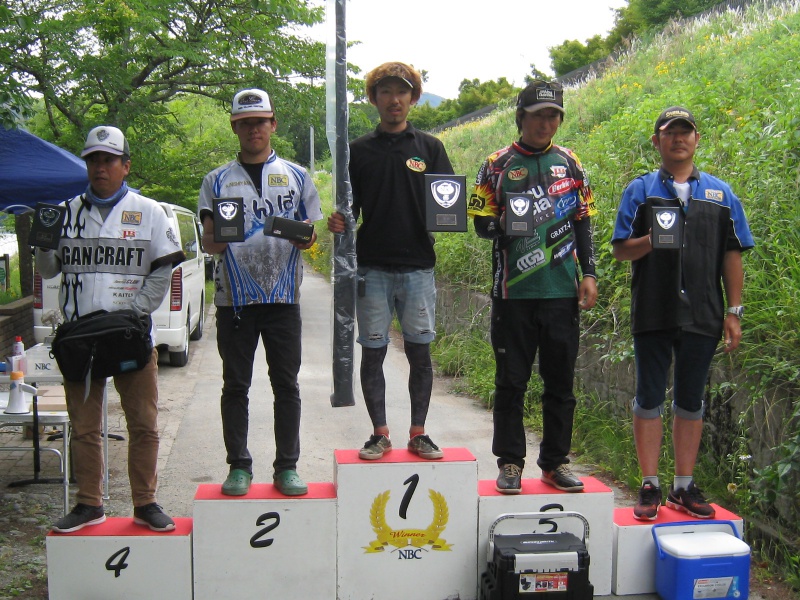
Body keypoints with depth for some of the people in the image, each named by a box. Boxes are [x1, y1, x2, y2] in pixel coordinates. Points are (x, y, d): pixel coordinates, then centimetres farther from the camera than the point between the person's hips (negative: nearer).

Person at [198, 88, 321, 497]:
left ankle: (287, 467, 12)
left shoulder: (297, 177, 11)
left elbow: (314, 233, 12)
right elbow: (208, 242, 6)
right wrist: (217, 239, -17)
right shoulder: (217, 181, 10)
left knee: (286, 383, 3)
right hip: (234, 297, 0)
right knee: (235, 385, 5)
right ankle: (239, 466, 15)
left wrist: (307, 237, -11)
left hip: (283, 296, 0)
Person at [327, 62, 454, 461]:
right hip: (372, 267, 0)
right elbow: (350, 209, 10)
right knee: (372, 353, 3)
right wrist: (339, 222, -12)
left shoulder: (429, 147, 9)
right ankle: (380, 433, 15)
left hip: (419, 266, 0)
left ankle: (418, 433, 15)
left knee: (420, 352, 4)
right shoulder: (359, 150, 10)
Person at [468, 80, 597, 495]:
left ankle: (555, 463, 18)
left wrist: (588, 274, 6)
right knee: (511, 381, 3)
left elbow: (583, 222, 14)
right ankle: (510, 463, 13)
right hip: (514, 292, -2)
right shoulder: (498, 165, 5)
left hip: (562, 291, 2)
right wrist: (502, 226, -17)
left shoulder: (569, 163, 13)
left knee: (560, 380, 6)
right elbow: (480, 222, 3)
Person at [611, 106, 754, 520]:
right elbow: (620, 249, 2)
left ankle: (684, 486, 19)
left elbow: (732, 256, 10)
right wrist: (648, 242, -19)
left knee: (691, 401, 9)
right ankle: (650, 486, 12)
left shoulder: (720, 193, 11)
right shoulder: (640, 190, 7)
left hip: (702, 315, 2)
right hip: (652, 313, -1)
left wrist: (734, 311, 4)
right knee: (649, 398, 3)